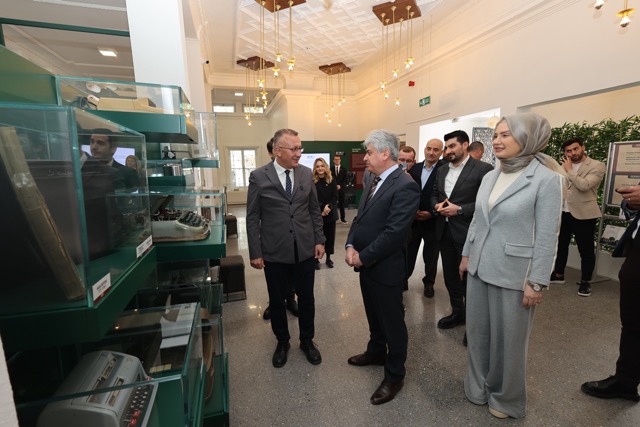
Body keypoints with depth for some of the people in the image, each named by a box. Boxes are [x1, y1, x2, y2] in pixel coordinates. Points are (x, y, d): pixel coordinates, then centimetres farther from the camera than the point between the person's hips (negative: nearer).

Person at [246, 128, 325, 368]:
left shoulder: (307, 174, 2)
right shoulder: (258, 177, -7)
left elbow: (314, 210, 8)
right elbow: (252, 218, -4)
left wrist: (319, 240, 4)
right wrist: (255, 252, -6)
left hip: (305, 250, 2)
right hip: (274, 252, -2)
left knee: (306, 299, 14)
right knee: (277, 301, 15)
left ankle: (307, 341, 38)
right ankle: (282, 342, 39)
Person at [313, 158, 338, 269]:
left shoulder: (332, 181, 3)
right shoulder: (312, 182, -6)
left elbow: (335, 197, 0)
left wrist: (329, 206, -17)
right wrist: (321, 210, -16)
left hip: (330, 213, 3)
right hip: (317, 214, -3)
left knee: (330, 236, 9)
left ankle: (328, 258, 24)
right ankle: (316, 259, 16)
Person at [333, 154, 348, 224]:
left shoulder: (344, 169, 7)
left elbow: (345, 180, 1)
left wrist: (340, 186, -13)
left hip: (341, 189, 1)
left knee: (342, 204, 7)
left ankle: (343, 219, 15)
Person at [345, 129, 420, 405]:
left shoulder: (405, 186, -21)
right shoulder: (375, 181, 8)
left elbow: (394, 233, -25)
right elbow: (360, 217, 10)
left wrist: (363, 257, -17)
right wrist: (351, 246, -5)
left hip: (385, 268, -8)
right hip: (367, 265, 8)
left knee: (392, 321, 11)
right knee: (374, 315, 26)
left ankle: (394, 375, 31)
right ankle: (376, 352, 49)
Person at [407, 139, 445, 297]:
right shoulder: (414, 168, 4)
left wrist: (431, 213, -17)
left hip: (432, 221, -3)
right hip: (413, 219, 3)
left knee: (430, 256, 14)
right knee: (408, 253, 11)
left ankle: (429, 282, 34)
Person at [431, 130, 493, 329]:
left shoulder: (483, 169, -10)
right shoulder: (442, 170, 12)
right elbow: (434, 194, 17)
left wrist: (459, 209, -21)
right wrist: (436, 205, -4)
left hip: (467, 232, -6)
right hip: (444, 231, 7)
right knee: (450, 275, 17)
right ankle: (457, 312, 36)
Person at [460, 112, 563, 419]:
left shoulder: (547, 179, -13)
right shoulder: (489, 177, 5)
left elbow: (547, 236, -14)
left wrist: (537, 282, -14)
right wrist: (466, 254, 14)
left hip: (513, 272, -6)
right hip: (479, 267, 6)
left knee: (508, 338, 13)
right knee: (477, 331, 18)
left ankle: (507, 398, 38)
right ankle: (478, 386, 41)